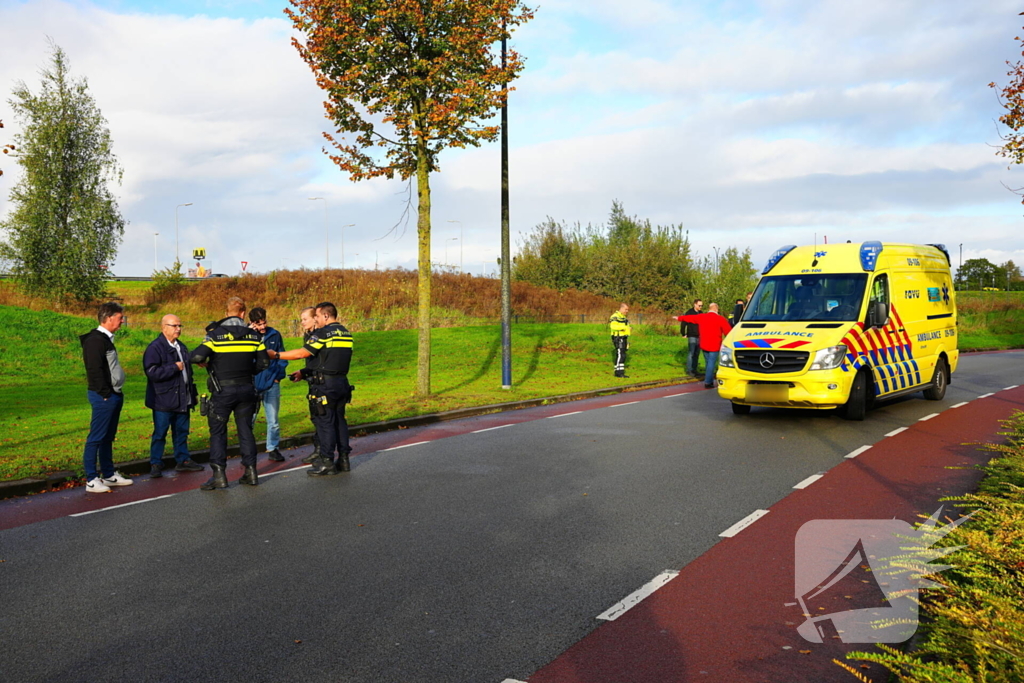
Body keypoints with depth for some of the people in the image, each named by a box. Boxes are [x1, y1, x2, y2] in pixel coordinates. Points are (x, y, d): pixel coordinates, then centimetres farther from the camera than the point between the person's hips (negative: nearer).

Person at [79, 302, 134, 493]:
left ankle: (109, 475, 24)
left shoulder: (106, 339, 16)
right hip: (103, 397, -10)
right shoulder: (95, 340, -14)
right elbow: (95, 370, -20)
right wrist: (105, 394, -18)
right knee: (96, 438, -4)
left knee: (108, 438, 16)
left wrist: (116, 394, 15)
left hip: (114, 396, 10)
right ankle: (91, 480, 1)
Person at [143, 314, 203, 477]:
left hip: (182, 399, 7)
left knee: (182, 431, 13)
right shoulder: (155, 348, -11)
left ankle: (183, 460, 22)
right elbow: (152, 372, -22)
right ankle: (155, 464, 8)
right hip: (164, 401, -7)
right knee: (160, 433, 0)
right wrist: (174, 367, -18)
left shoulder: (181, 346, 16)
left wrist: (193, 393, 21)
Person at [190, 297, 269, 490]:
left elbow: (197, 357, -19)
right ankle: (250, 472, 15)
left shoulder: (216, 334, -8)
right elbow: (264, 363, 1)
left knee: (218, 432, 5)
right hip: (246, 390, 3)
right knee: (245, 430, 13)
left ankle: (219, 474, 0)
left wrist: (205, 364, 3)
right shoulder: (253, 335, 2)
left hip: (223, 391, -3)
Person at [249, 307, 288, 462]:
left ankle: (273, 449, 21)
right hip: (252, 384, -2)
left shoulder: (275, 335, 3)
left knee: (273, 421, 9)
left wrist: (278, 376, 3)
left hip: (272, 384, 2)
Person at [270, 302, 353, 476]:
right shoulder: (346, 334, 14)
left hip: (326, 384, -8)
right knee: (339, 419, 13)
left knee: (325, 422, -3)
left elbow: (301, 353, -12)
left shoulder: (323, 333, -10)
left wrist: (276, 355, -3)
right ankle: (343, 459, 17)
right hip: (342, 383, 8)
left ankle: (327, 463, -1)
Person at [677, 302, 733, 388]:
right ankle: (708, 382, -5)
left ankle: (710, 381, 22)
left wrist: (679, 318, 36)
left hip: (704, 345, 5)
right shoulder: (720, 318, -9)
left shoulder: (701, 317, 5)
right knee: (711, 364, -2)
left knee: (707, 363, 17)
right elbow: (729, 331, -11)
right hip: (714, 346, -5)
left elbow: (689, 318, 20)